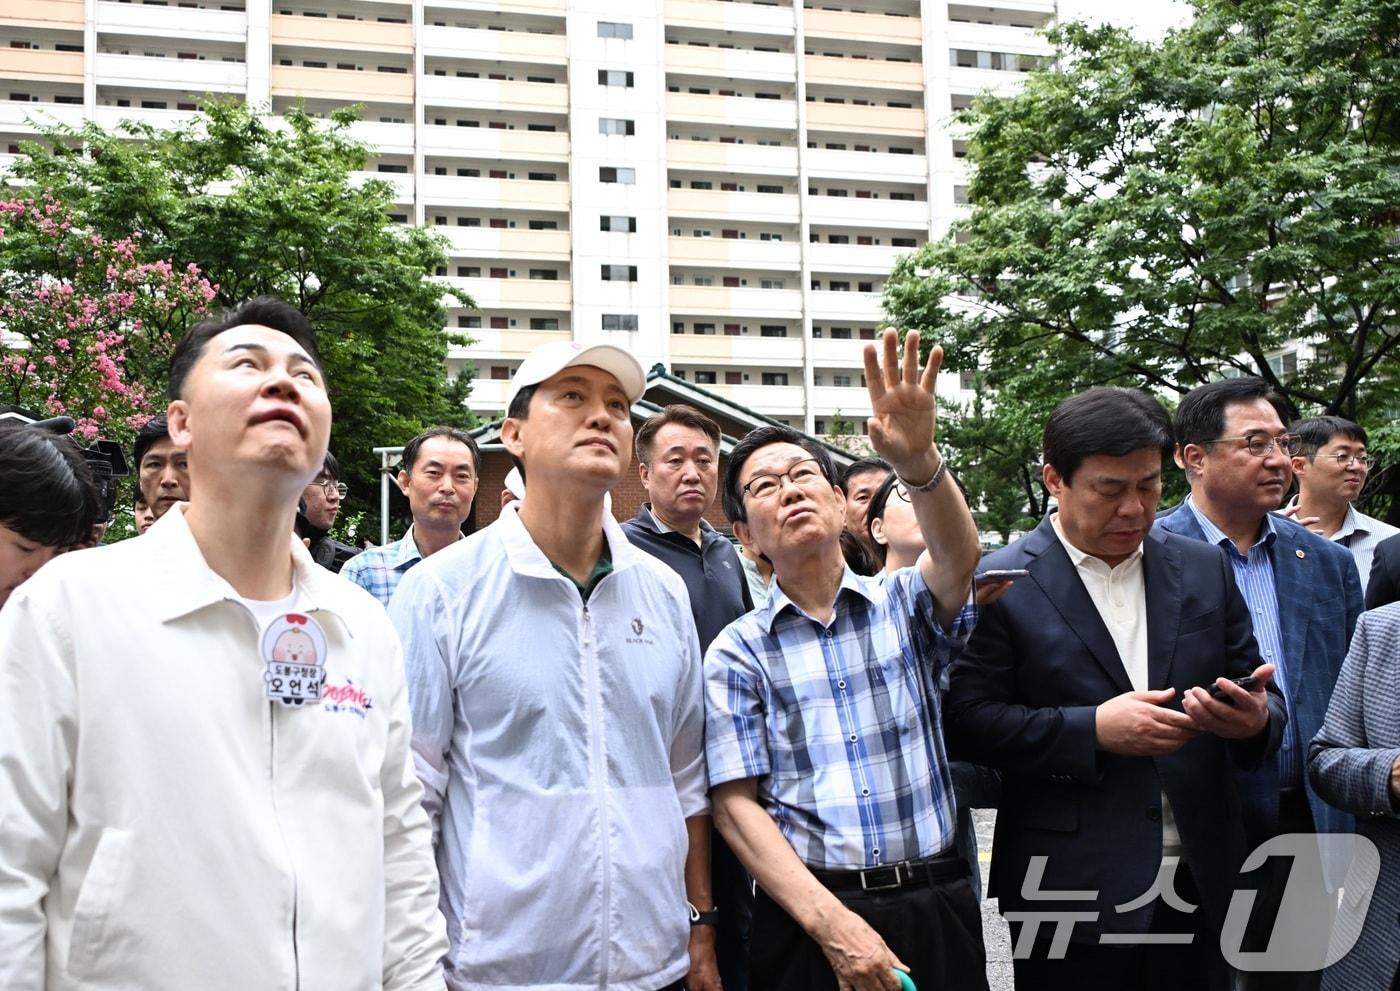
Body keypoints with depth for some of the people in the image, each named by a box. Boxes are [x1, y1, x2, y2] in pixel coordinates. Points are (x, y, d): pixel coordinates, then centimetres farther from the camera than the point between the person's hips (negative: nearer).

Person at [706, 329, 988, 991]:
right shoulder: (737, 653, 1)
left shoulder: (905, 606, 4)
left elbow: (958, 561, -18)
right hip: (805, 919, -1)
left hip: (936, 907, 1)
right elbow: (736, 803, -4)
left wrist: (919, 460, -37)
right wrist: (832, 923, -16)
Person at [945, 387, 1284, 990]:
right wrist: (1094, 730, -19)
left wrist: (1257, 718, -12)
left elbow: (1260, 695, 11)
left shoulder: (1205, 570, 8)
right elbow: (968, 719, -10)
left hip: (1201, 884, 4)